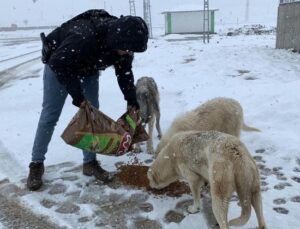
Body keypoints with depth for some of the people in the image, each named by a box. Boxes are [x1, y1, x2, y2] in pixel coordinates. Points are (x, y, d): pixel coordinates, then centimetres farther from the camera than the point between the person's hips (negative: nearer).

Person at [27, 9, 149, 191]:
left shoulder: (123, 42, -22)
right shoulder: (84, 37, -44)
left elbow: (124, 72, -6)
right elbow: (59, 65, -34)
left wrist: (132, 101, -11)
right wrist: (77, 96, -30)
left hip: (88, 70, 6)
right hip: (58, 65, -5)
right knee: (50, 115, -2)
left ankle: (90, 162, 11)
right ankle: (36, 164, 11)